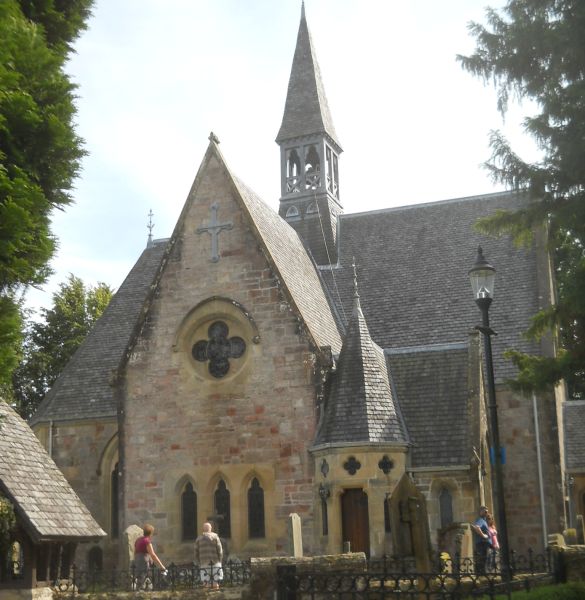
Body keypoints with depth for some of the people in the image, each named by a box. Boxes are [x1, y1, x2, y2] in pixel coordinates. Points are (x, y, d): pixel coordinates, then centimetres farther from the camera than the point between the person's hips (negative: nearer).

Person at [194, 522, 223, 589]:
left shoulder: (199, 539, 9)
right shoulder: (215, 537, 0)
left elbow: (196, 552, 8)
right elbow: (220, 550, -5)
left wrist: (198, 563, 13)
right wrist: (220, 560, 4)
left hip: (204, 563, 2)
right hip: (215, 562, -2)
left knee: (205, 581, 4)